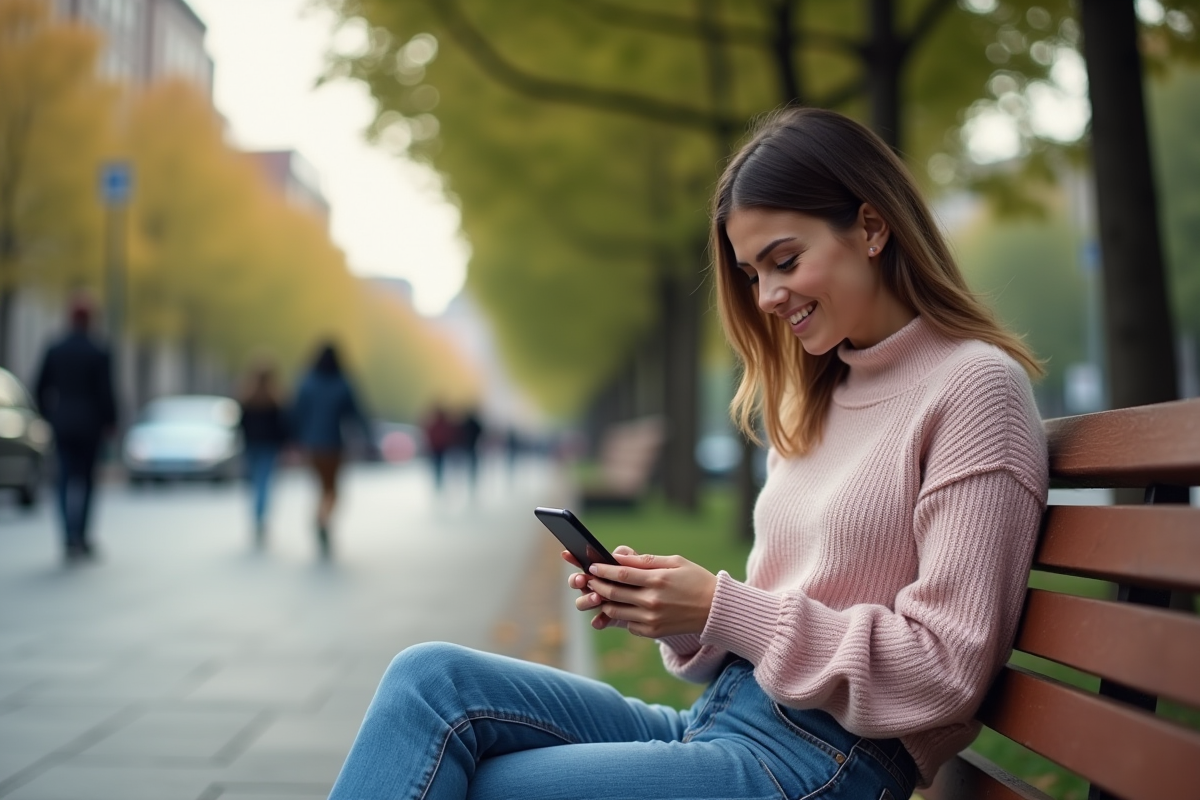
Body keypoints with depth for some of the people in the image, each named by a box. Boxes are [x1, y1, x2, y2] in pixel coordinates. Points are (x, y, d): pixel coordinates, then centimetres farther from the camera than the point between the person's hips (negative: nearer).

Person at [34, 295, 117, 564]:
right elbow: (106, 392, -12)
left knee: (66, 479, 6)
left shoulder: (54, 350, 1)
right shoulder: (99, 354, -10)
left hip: (62, 424, 2)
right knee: (85, 479, 9)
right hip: (90, 425, -2)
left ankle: (71, 539, -2)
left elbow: (41, 388, 4)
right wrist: (110, 421, 1)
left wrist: (50, 416, 17)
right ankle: (80, 536, 6)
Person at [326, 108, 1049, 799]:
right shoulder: (811, 401, 18)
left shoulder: (975, 384, -7)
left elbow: (948, 668, -13)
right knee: (431, 679, -12)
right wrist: (668, 605, -2)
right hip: (714, 723, 8)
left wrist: (722, 609, -15)